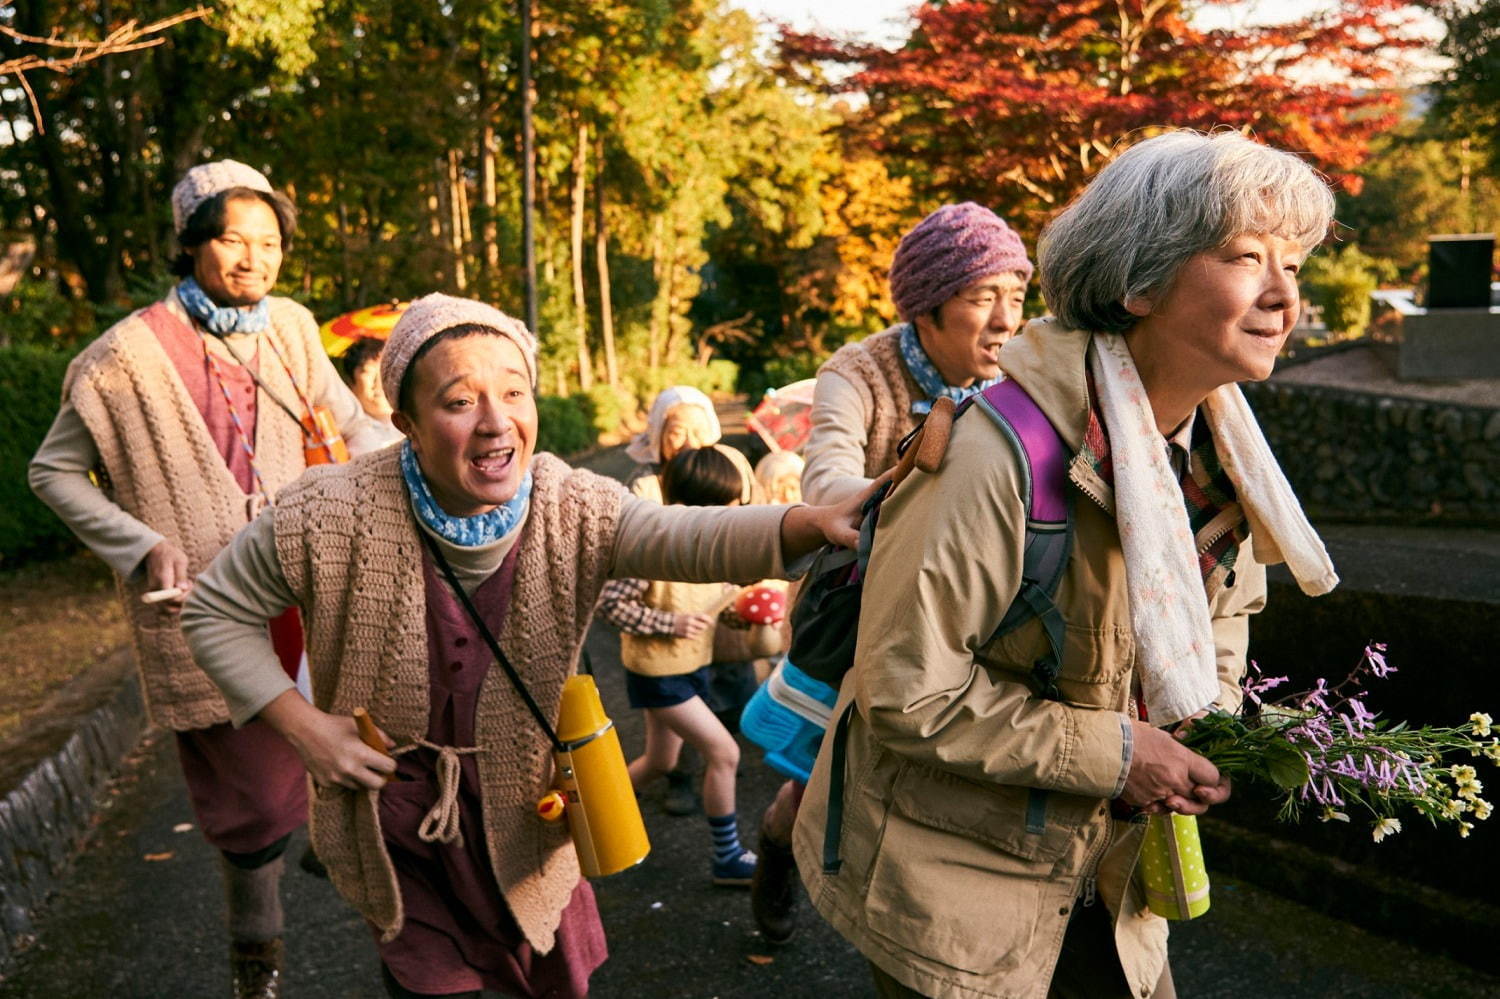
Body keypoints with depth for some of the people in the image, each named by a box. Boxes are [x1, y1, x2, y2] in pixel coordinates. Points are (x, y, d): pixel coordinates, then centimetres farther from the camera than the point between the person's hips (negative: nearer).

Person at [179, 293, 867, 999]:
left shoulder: (572, 509, -19)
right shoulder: (331, 517, -22)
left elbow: (690, 537, -38)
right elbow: (216, 611, -7)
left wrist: (814, 521, -58)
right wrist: (302, 725, -18)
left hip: (526, 826, 2)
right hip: (397, 827, -1)